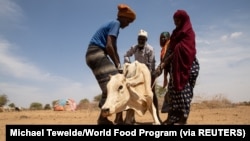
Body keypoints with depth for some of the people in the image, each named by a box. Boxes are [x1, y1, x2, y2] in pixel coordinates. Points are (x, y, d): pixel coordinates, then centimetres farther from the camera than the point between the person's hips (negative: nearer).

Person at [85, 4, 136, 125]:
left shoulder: (112, 24, 24)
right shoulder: (116, 23, -5)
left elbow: (113, 48, 21)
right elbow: (109, 46, -18)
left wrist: (118, 65, 12)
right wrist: (117, 64, -8)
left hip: (95, 54, 10)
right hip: (97, 53, -10)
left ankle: (103, 117, 8)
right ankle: (102, 118, -12)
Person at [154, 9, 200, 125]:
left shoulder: (188, 32, -4)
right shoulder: (176, 32, 20)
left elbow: (181, 50, -14)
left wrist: (164, 63, -15)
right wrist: (164, 63, 2)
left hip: (186, 65, -7)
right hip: (176, 66, 7)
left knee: (183, 90, -9)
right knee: (174, 90, 3)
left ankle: (183, 118, -5)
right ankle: (173, 117, 6)